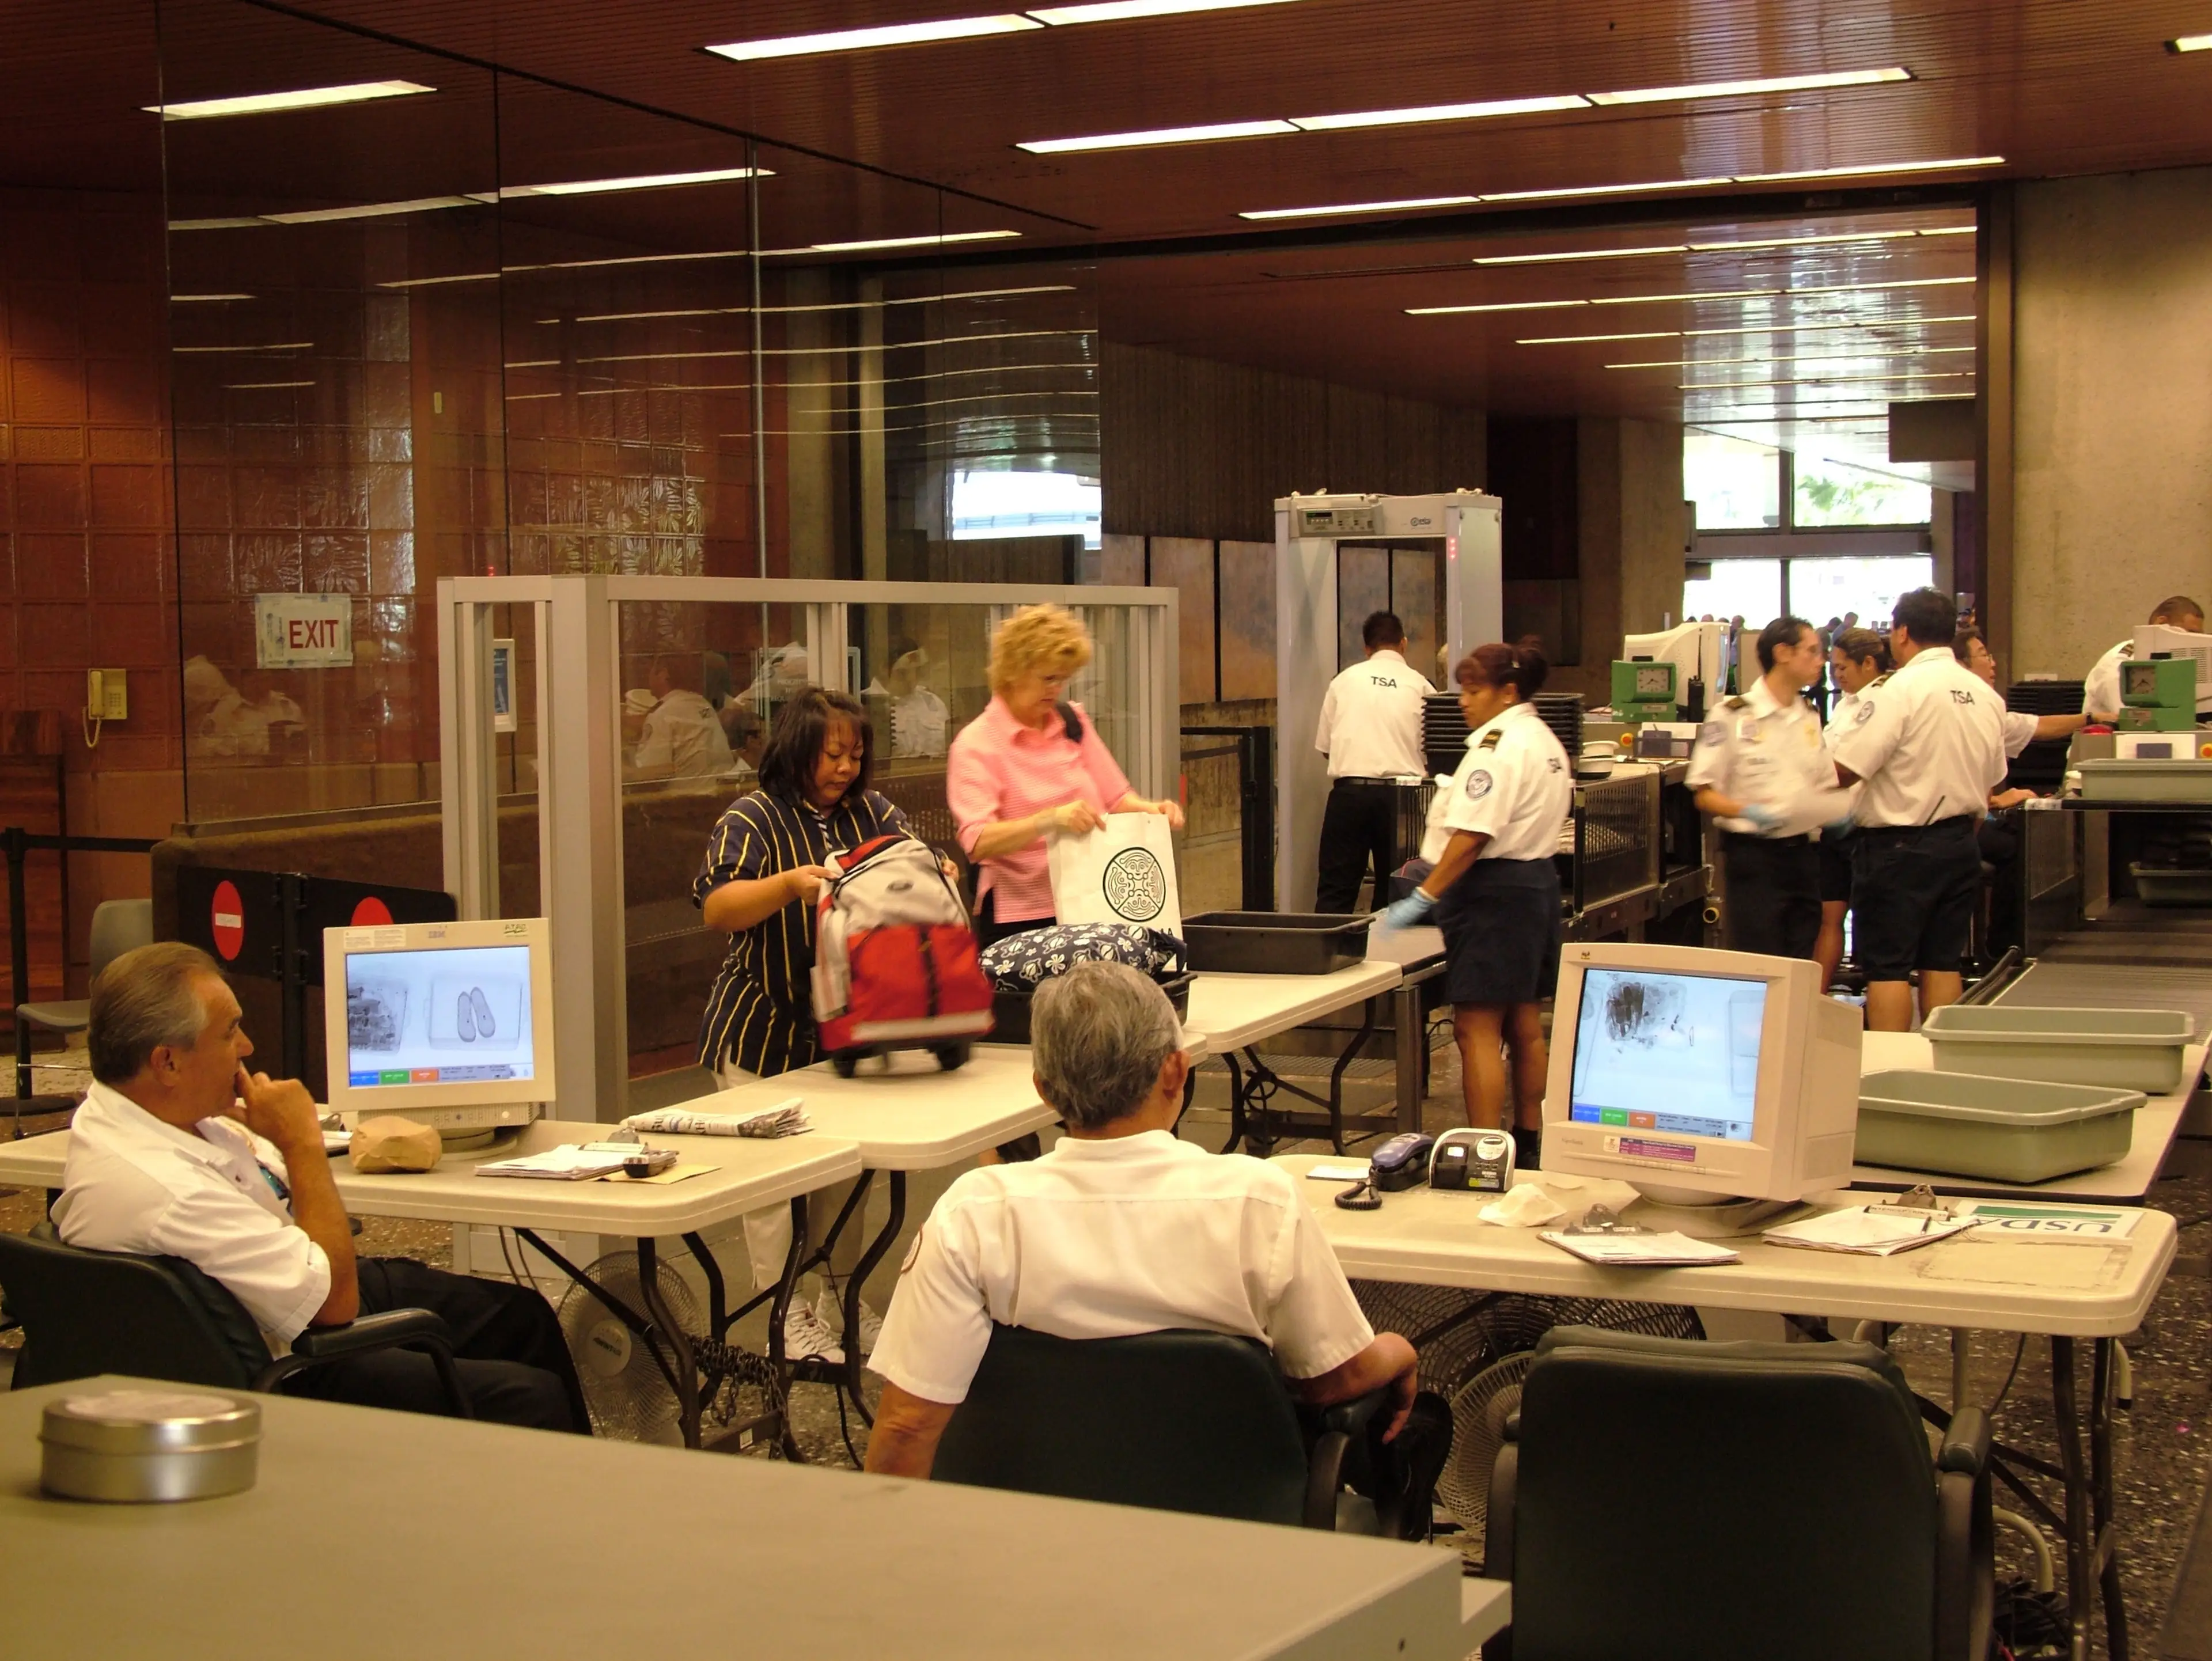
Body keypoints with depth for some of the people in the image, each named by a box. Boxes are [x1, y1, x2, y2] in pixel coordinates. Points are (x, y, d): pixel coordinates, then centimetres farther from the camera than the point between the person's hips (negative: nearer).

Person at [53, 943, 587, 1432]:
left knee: (522, 1315, 19)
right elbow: (335, 1299, -28)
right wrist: (303, 1143, -23)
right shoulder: (166, 1193, -37)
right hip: (292, 1373, -11)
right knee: (533, 1401, -14)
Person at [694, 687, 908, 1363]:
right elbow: (716, 909, -21)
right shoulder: (754, 819, -10)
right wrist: (789, 885, -37)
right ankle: (786, 1315, 9)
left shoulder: (873, 813, 5)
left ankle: (840, 1298, 26)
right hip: (765, 1029, -5)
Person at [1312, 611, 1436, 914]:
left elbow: (1324, 746, 11)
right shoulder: (1419, 686, 3)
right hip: (1400, 791, 0)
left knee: (1336, 890, 2)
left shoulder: (1345, 681, 6)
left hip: (1350, 789, 0)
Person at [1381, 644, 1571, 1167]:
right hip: (1538, 882, 11)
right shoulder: (1545, 741, 14)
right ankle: (1528, 1144, 23)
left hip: (1494, 889, -11)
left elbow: (1472, 836, -24)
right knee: (1525, 1025, 16)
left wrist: (1424, 897, -23)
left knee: (1477, 1029, -9)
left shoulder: (1498, 746, -17)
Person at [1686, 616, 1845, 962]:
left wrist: (1838, 816, 3)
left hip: (1804, 853, 6)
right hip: (1754, 853, -6)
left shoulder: (1810, 718, 13)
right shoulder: (1733, 716, -6)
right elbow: (1705, 794, -7)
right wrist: (1748, 811, -24)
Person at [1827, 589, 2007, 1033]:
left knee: (1888, 968, -2)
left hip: (1899, 846, -7)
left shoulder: (1898, 690, -16)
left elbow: (1844, 770, -18)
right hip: (1959, 844, 7)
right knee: (1943, 962, 13)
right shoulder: (1987, 696, 6)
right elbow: (1992, 778, 15)